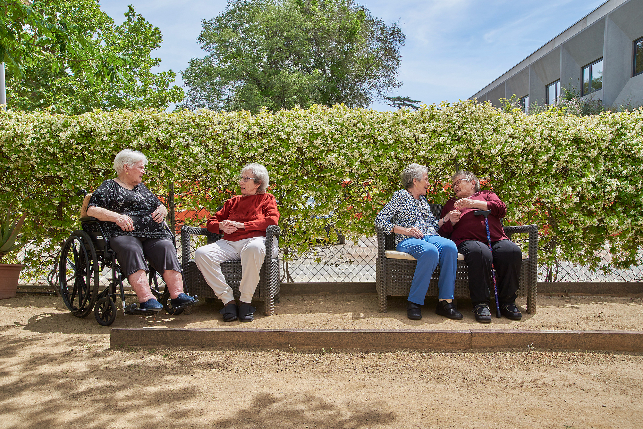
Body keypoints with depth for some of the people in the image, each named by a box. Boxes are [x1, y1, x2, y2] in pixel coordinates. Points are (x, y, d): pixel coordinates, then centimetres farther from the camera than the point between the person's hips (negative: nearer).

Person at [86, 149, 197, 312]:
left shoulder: (142, 187, 32)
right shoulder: (109, 186, 14)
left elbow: (160, 205, 35)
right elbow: (91, 209, 1)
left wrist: (162, 210, 10)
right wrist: (116, 217, -13)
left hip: (153, 235, 4)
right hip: (124, 234, -4)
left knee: (166, 247, -28)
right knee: (132, 250, -37)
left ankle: (177, 294, -39)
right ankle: (146, 298, -47)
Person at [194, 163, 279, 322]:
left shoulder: (266, 198, 19)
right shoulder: (232, 202, 31)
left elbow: (272, 220, -1)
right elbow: (211, 221, 30)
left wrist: (241, 225, -5)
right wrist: (221, 226, 4)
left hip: (253, 239, -4)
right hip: (229, 243, 5)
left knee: (254, 248, -43)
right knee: (201, 254, -25)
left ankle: (245, 301, -29)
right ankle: (228, 300, -22)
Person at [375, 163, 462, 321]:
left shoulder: (423, 200, 28)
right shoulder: (400, 196, 8)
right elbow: (380, 220, -1)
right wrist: (405, 230, -10)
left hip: (430, 237, 6)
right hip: (407, 241, -5)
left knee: (450, 246, -30)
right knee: (430, 251, -39)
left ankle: (445, 302, -28)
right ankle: (414, 302, -28)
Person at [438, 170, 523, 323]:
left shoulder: (486, 195, 30)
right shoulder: (451, 204, 33)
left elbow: (501, 209, 7)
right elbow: (443, 232, 25)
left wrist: (474, 203, -2)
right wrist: (451, 221, 3)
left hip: (496, 240, 2)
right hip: (468, 240, -1)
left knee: (513, 251, -32)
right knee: (480, 253, -38)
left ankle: (507, 302, -18)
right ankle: (480, 304, -28)